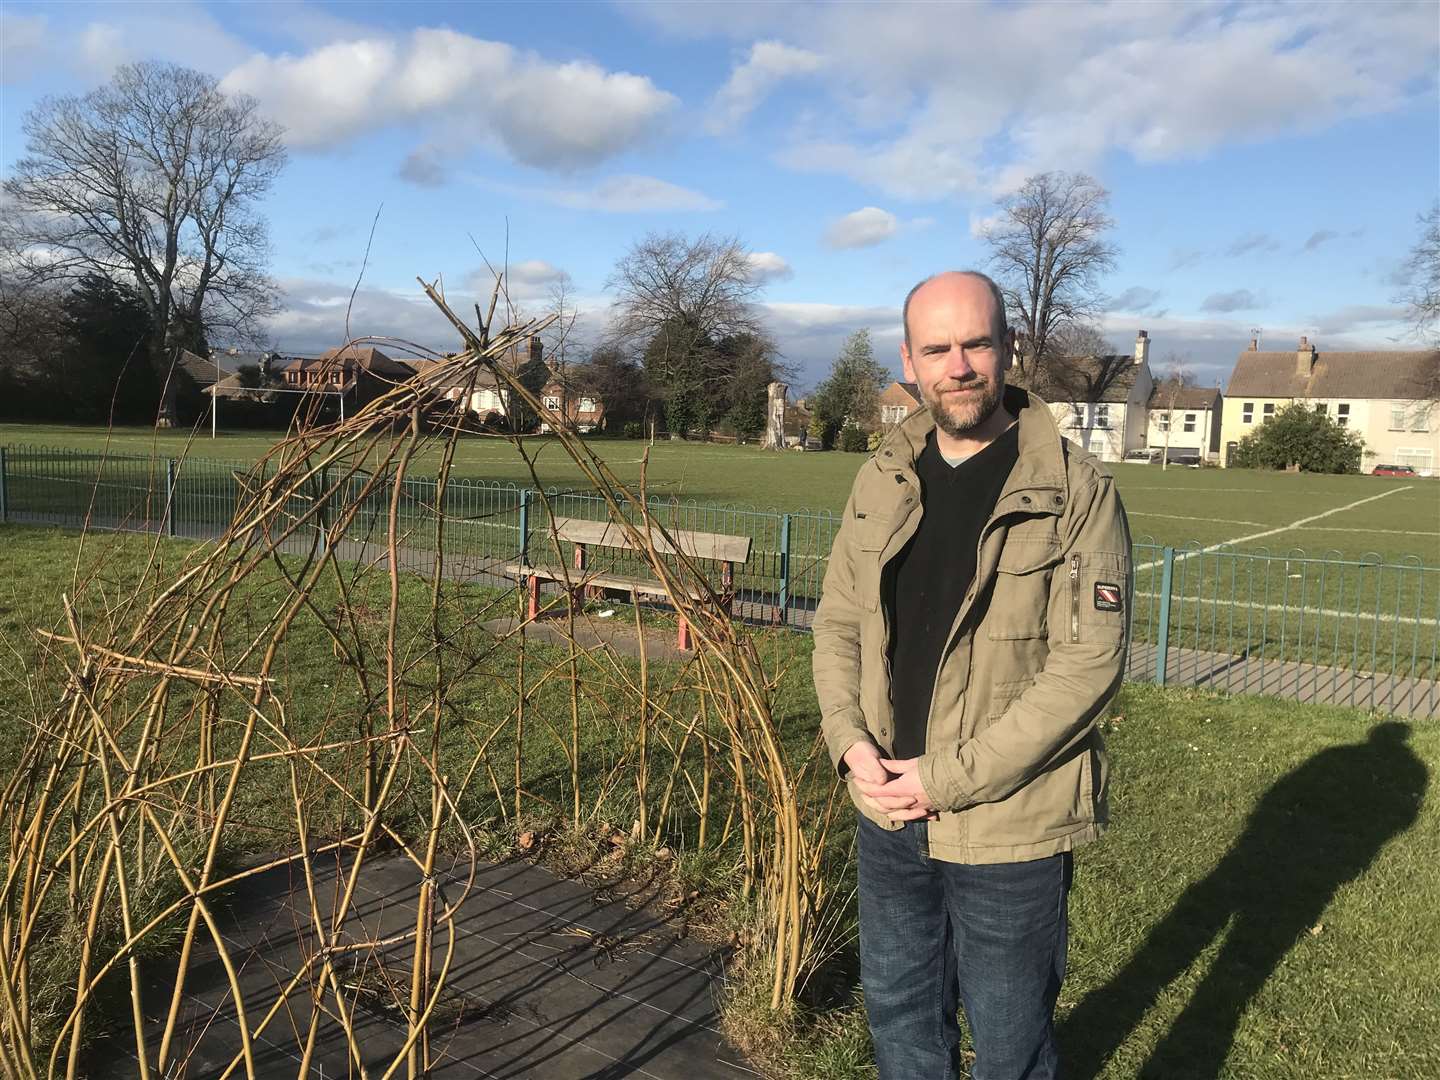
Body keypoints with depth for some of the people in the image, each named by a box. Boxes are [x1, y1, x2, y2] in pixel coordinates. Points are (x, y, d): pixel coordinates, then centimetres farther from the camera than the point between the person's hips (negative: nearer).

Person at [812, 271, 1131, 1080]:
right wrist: (851, 740, -9)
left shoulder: (1078, 490, -14)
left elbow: (1088, 666, -18)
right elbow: (839, 619, 8)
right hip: (890, 811, 5)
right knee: (899, 1012, 24)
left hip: (1008, 829, -5)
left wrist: (948, 777, -19)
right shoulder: (883, 482, 2)